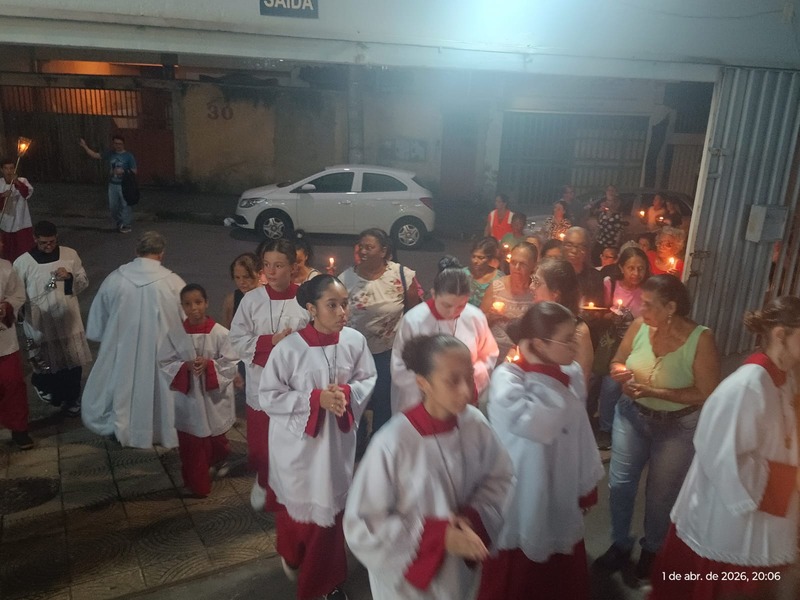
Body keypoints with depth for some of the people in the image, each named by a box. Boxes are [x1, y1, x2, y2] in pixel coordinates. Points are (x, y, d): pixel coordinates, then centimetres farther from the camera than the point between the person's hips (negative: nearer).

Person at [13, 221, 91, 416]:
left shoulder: (70, 255, -4)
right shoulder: (22, 262, -10)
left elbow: (84, 282, 3)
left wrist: (70, 277, -16)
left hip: (69, 320, 2)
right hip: (41, 324, -2)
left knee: (73, 363, 12)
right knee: (47, 366, 13)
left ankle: (71, 399, 33)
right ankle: (41, 381, 47)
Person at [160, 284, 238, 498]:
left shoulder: (220, 333, -12)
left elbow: (232, 364, -10)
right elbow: (164, 364, -3)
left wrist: (210, 365, -24)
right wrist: (185, 366, -20)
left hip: (214, 397, -1)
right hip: (187, 397, 1)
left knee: (214, 439, 18)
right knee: (190, 444, 8)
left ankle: (219, 460, 51)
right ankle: (197, 484, 26)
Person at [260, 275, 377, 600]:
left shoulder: (355, 341, -13)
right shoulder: (289, 348, -21)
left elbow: (368, 379, 1)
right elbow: (268, 396, -14)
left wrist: (348, 393, -19)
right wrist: (315, 398, -23)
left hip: (338, 439, 2)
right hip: (298, 442, -2)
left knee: (331, 509, 15)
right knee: (297, 506, 20)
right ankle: (292, 556, 55)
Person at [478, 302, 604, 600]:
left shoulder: (573, 373, -4)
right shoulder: (507, 378, -22)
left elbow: (581, 432, 7)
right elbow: (535, 425, -40)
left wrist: (587, 483, 13)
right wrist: (537, 370, -30)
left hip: (564, 493, 6)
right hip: (523, 496, -5)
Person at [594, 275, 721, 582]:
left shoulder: (701, 339, -24)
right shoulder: (639, 326, -14)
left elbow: (706, 394, -23)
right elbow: (618, 360, 2)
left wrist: (653, 392, -28)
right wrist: (620, 372, -22)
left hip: (677, 426, -3)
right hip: (632, 415, 3)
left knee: (661, 493, 16)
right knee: (620, 483, 10)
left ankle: (652, 550, 43)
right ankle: (620, 544, 36)